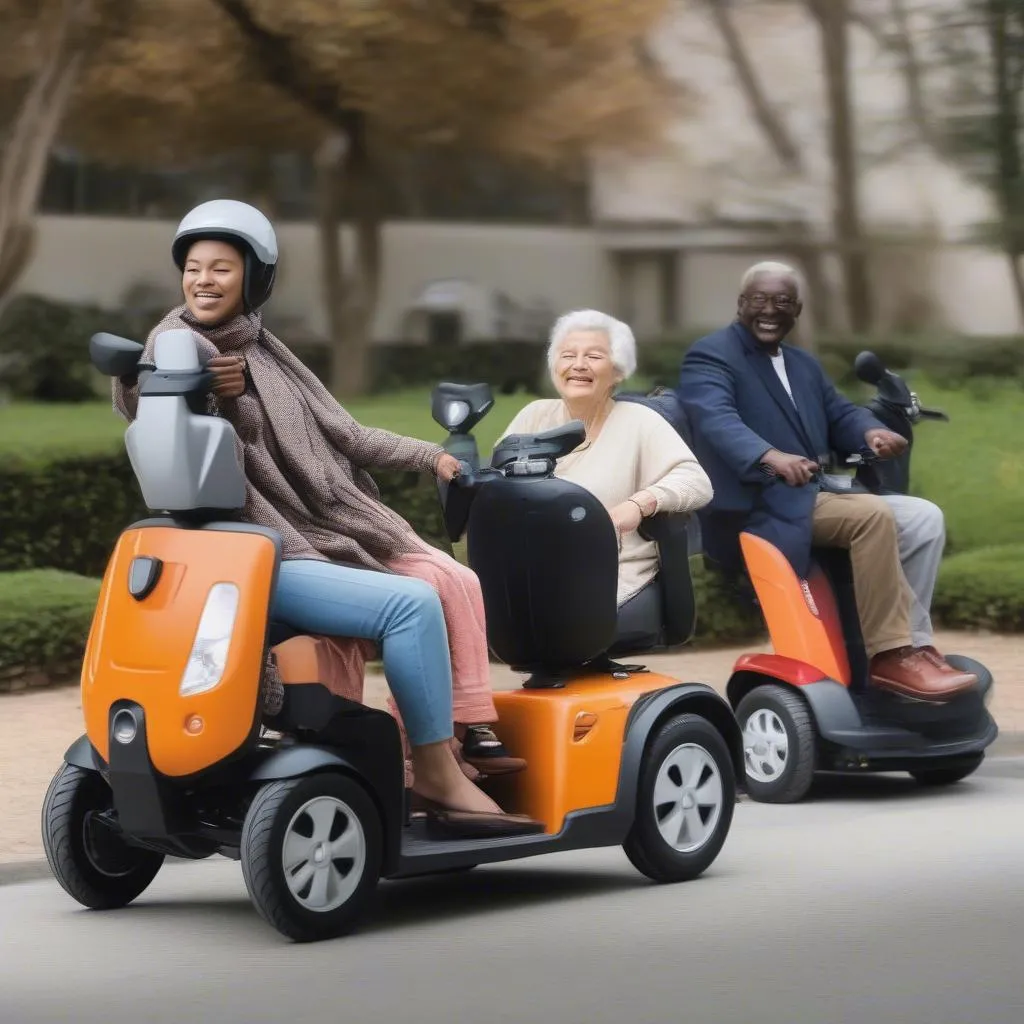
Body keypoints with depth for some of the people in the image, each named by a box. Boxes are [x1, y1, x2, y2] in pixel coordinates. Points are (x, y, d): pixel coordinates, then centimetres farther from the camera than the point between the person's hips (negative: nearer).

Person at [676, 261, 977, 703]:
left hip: (814, 491, 9)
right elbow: (717, 419, -24)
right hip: (762, 508, -9)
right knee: (874, 515, -28)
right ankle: (890, 655, -25)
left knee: (922, 517, -5)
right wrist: (771, 457, -44)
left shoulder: (804, 365, 25)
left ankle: (911, 644, -5)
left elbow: (839, 413, 17)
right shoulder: (710, 356, -6)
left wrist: (871, 431, -10)